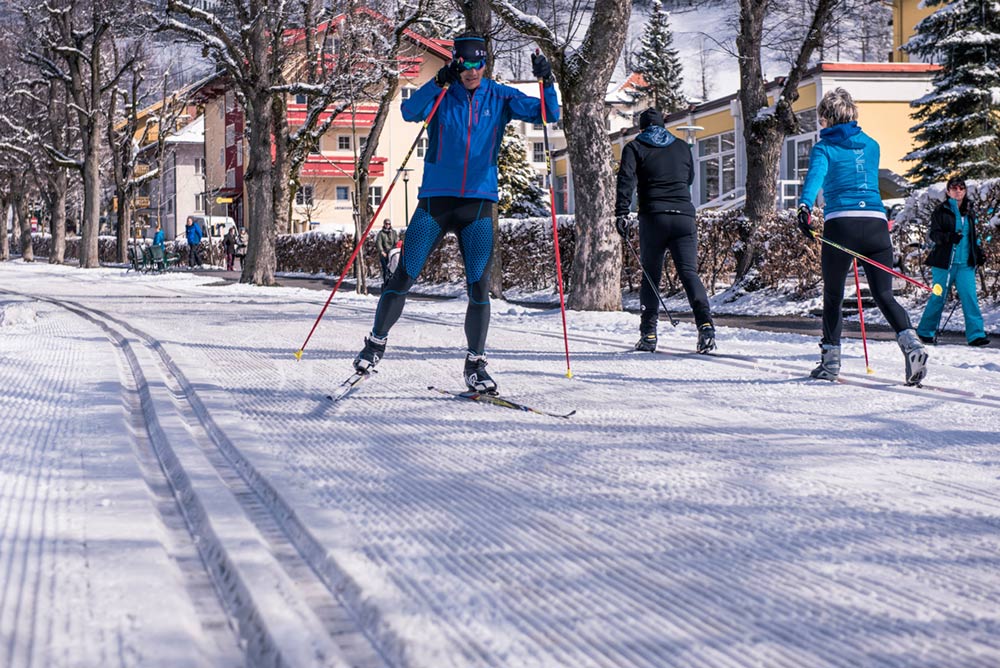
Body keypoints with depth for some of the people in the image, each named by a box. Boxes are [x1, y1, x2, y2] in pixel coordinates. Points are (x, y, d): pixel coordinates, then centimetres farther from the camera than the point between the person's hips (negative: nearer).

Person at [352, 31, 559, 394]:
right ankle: (377, 341, 19)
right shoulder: (440, 94, -1)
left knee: (479, 288, -3)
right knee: (404, 277, 0)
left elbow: (548, 115, 0)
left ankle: (475, 364, 8)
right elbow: (410, 112, -19)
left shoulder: (499, 98, 4)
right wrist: (440, 81, -31)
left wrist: (546, 82, -18)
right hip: (435, 199, -1)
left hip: (478, 204, 1)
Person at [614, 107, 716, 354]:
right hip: (684, 217, 2)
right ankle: (705, 323, -24)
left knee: (650, 275, 8)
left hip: (653, 218, -2)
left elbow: (626, 181, -7)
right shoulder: (682, 147, 18)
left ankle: (648, 334, 5)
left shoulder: (635, 148, 8)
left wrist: (621, 214, -11)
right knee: (689, 272, -4)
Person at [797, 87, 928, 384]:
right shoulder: (871, 145, 21)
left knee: (833, 296, 13)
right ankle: (911, 343, -20)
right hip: (877, 222, 3)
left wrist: (804, 207, -31)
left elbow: (815, 176, -15)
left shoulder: (823, 149, 7)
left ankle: (830, 360, 13)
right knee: (884, 295, 4)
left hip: (840, 223, -3)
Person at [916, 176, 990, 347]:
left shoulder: (970, 212, 15)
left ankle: (976, 334, -10)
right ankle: (925, 331, 19)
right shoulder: (941, 211, 0)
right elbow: (933, 234, -8)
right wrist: (949, 237, -25)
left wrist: (978, 252, 17)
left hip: (966, 263, 4)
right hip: (944, 262, -4)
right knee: (938, 297, 3)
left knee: (970, 297, -8)